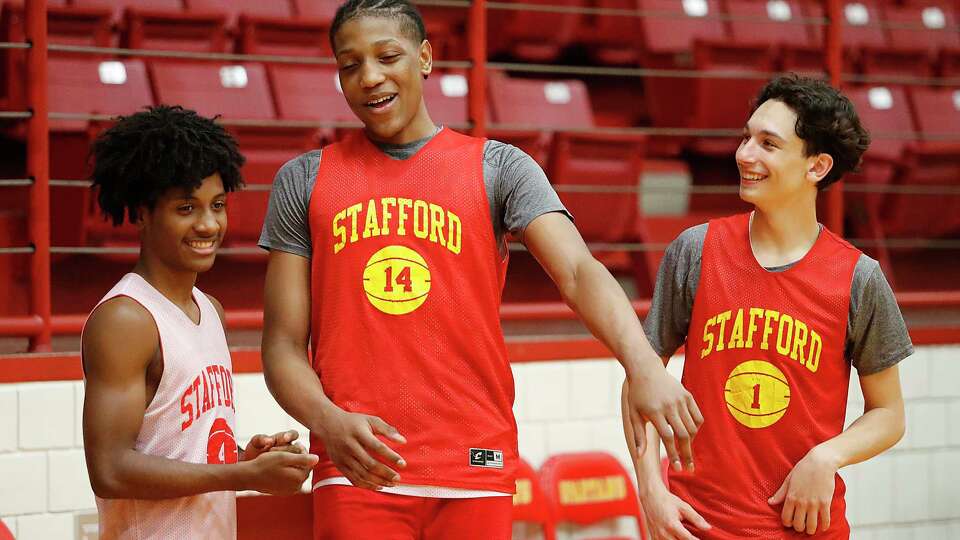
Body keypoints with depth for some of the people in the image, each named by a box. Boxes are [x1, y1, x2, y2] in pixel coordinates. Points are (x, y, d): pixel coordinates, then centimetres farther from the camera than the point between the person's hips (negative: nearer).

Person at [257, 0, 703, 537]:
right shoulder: (304, 181, 9)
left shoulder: (498, 167, 6)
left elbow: (578, 271, -10)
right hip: (359, 473, 0)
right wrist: (329, 421, -16)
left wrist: (644, 366, -29)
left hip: (476, 470, 0)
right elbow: (283, 346, 5)